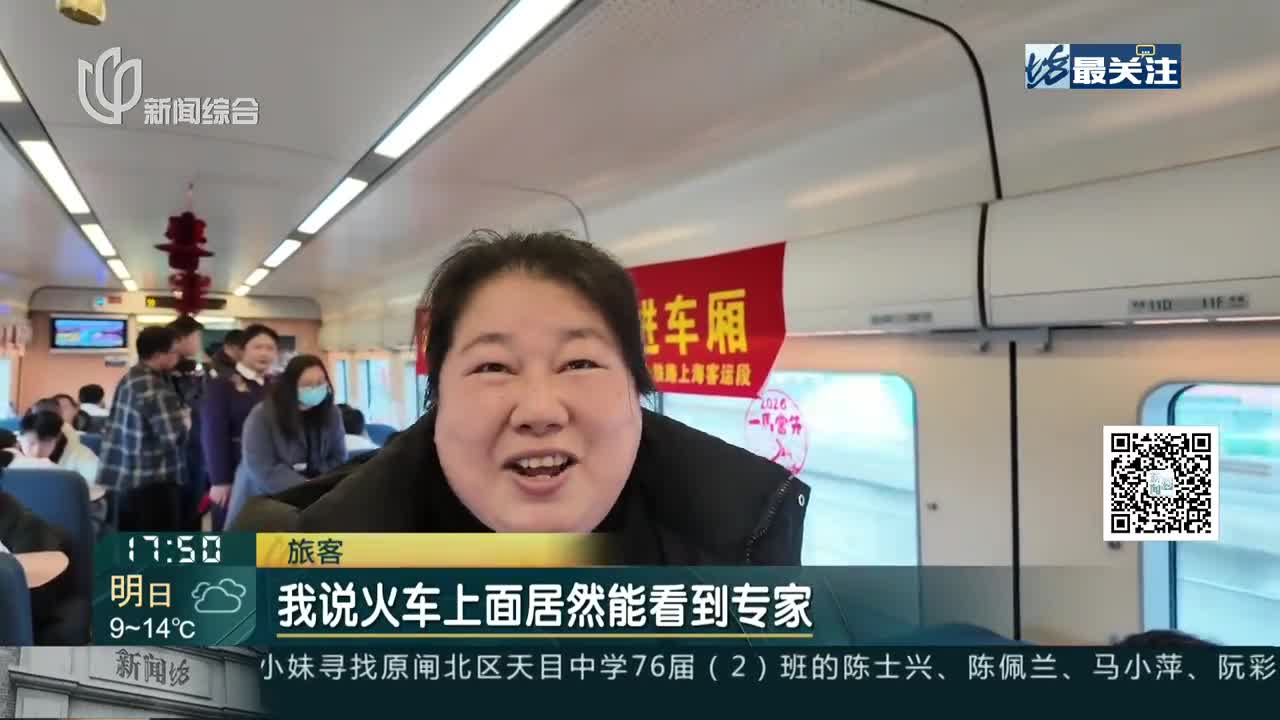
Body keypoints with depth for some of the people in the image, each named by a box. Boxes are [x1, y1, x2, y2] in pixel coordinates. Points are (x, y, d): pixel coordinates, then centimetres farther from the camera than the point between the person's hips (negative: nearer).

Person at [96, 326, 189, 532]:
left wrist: (178, 416, 9)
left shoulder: (131, 378, 12)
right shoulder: (152, 387, -18)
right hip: (151, 481, -10)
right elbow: (173, 436, -23)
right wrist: (185, 421, -3)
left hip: (126, 477, 10)